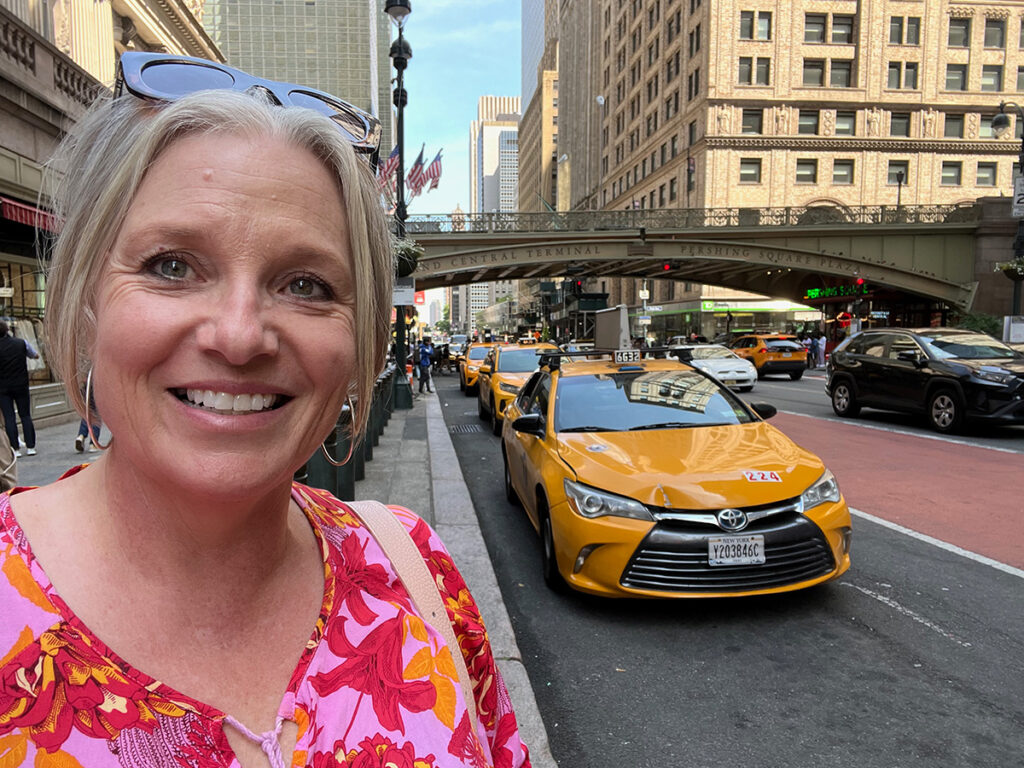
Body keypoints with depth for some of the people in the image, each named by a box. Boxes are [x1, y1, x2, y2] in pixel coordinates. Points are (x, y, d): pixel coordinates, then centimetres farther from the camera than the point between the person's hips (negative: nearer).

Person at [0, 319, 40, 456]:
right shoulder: (21, 343, -3)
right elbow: (35, 355, 13)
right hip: (21, 385, 2)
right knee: (26, 416, 8)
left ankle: (15, 448, 1)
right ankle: (30, 446, 5)